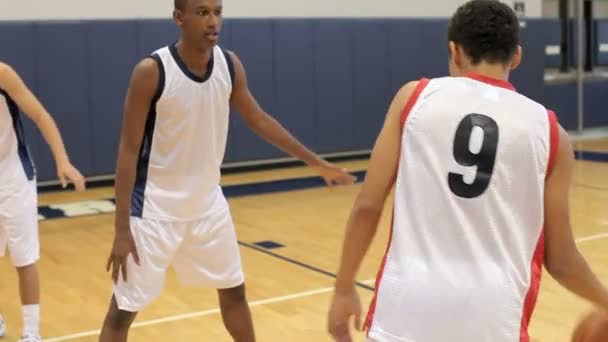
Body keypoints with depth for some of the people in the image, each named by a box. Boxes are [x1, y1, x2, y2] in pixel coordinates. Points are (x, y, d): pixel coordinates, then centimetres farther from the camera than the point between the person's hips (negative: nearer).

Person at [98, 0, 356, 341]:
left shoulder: (230, 64, -4)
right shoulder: (151, 71, -20)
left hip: (208, 202, 5)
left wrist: (317, 163, 12)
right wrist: (122, 229, -18)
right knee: (123, 310, 0)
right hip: (156, 207, -5)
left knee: (234, 290, 20)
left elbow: (258, 119, 10)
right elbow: (129, 151, -16)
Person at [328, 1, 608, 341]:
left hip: (409, 302, 0)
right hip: (492, 314, 1)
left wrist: (344, 290, 13)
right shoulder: (549, 131, 6)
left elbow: (368, 206, 1)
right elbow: (560, 259, 9)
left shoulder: (415, 96, 3)